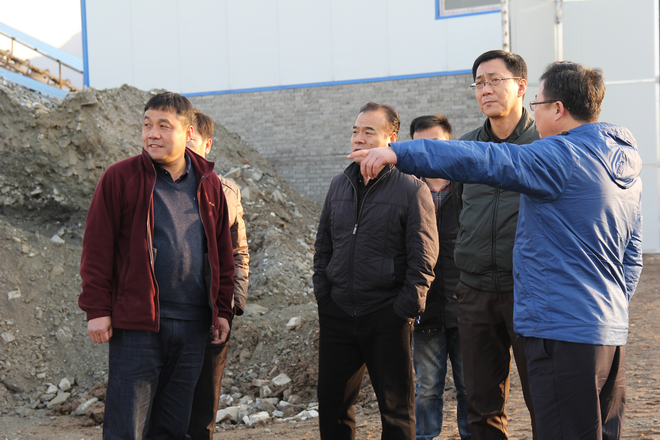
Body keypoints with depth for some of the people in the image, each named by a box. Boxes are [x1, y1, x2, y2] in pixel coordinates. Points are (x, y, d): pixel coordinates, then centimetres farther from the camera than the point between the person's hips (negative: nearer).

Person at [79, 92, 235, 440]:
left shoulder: (209, 184, 10)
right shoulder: (120, 177, -3)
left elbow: (222, 252, 15)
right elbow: (97, 248, -4)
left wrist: (223, 309, 12)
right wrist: (97, 309, -8)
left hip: (193, 324, 4)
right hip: (136, 322, -4)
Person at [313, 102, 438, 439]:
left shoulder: (412, 189, -5)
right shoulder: (339, 185, 12)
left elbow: (423, 257, -8)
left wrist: (406, 308, -12)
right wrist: (322, 294, 9)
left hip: (387, 316, -5)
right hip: (337, 312, 5)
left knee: (396, 409, 5)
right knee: (332, 405, 11)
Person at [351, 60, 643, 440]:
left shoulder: (562, 156, -14)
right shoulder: (626, 168, 15)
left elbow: (484, 161, -25)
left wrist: (399, 152, -26)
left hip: (565, 332, -10)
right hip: (612, 333, 10)